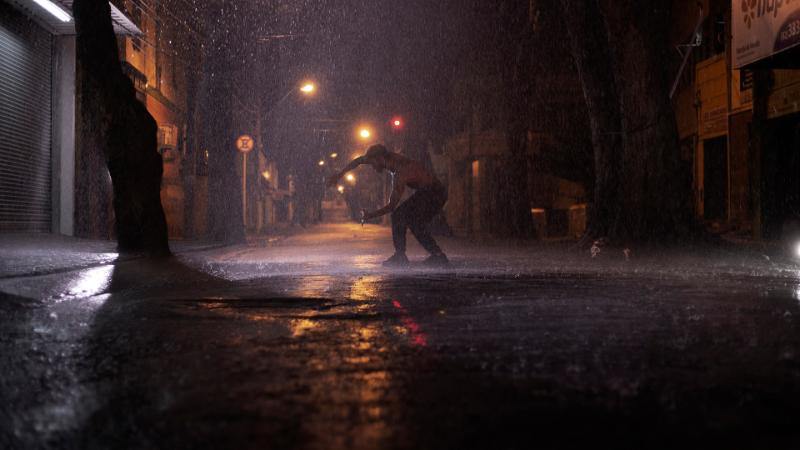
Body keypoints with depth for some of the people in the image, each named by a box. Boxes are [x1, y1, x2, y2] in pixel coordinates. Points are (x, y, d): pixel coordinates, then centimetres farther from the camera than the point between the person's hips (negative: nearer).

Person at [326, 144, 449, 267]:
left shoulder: (399, 174, -30)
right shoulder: (389, 156, -5)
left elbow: (391, 206, -26)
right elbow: (359, 160, 7)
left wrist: (371, 215, -17)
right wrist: (339, 175, 7)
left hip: (435, 193, -10)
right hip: (423, 192, 10)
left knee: (415, 222, -22)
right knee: (398, 215, 7)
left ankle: (438, 256, -17)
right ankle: (400, 256, 7)